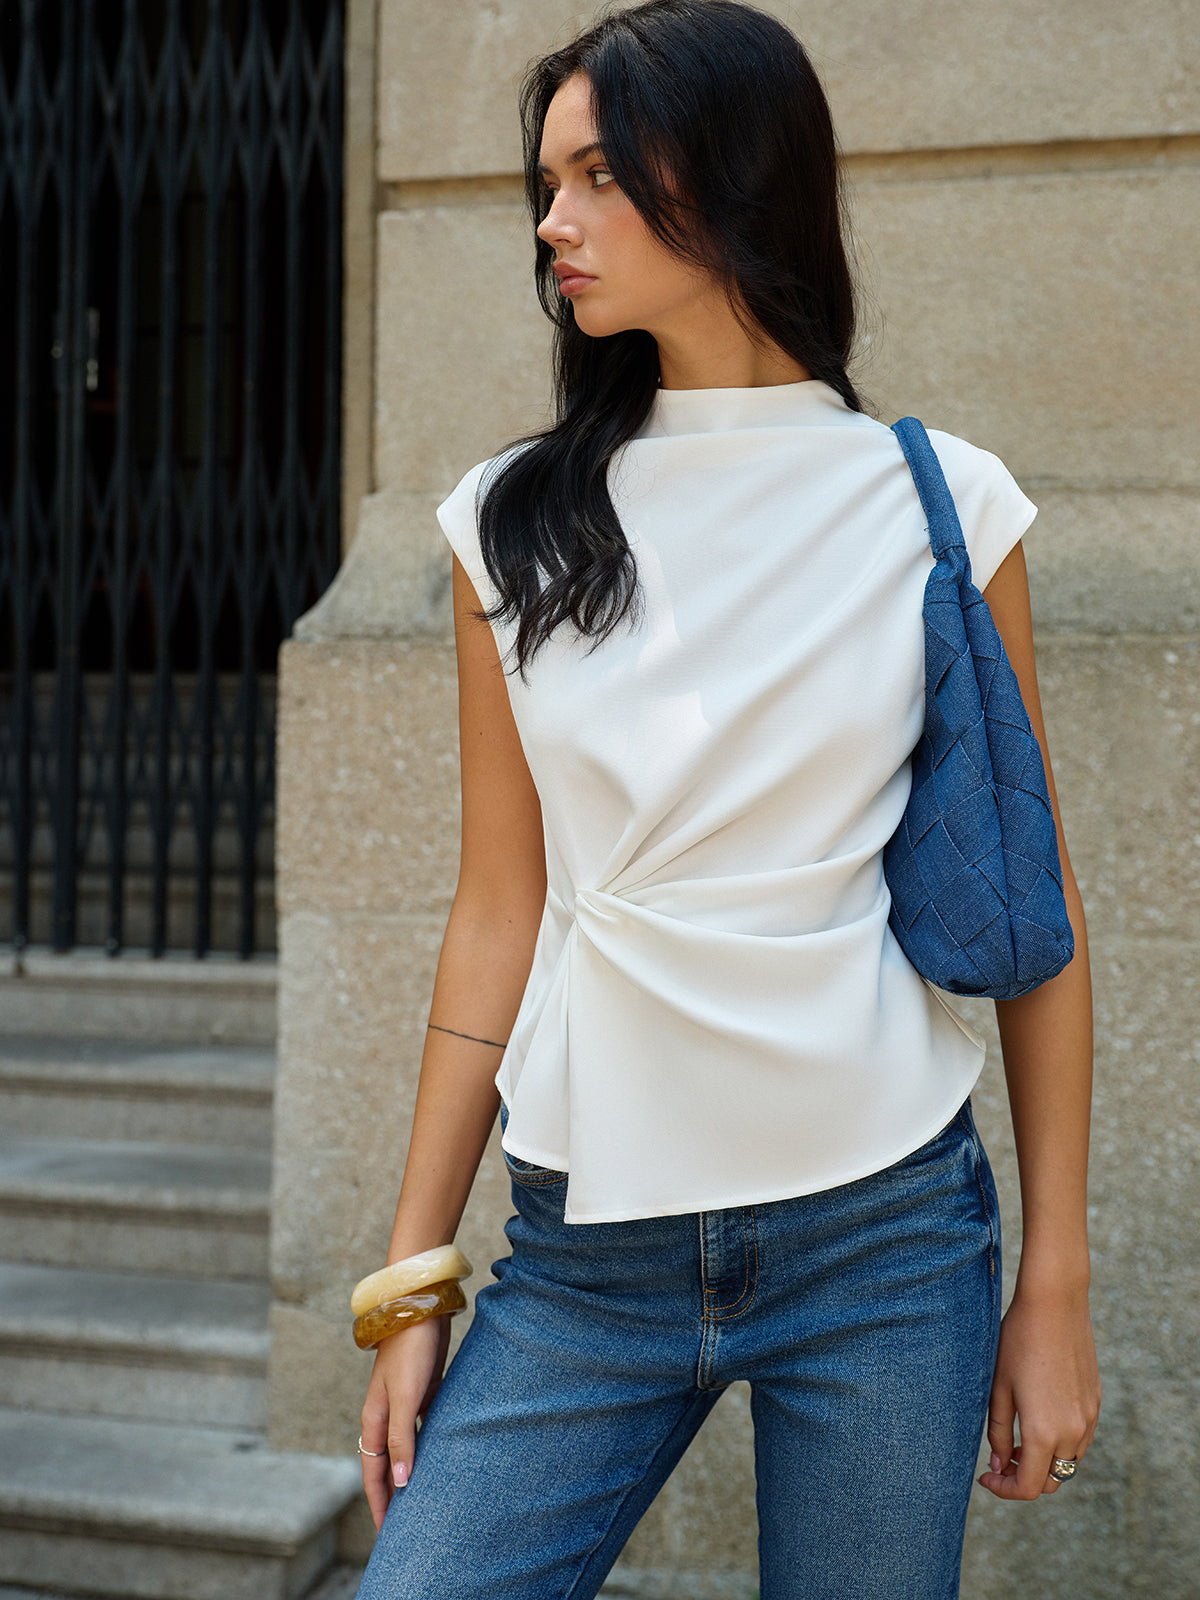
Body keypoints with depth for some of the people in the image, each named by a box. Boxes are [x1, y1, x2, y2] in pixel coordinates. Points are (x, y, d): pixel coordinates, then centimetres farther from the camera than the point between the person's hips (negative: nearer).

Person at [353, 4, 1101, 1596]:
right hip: (586, 1244, 2)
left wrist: (1055, 1287, 1)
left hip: (886, 1232, -1)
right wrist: (417, 1279, 4)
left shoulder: (940, 504, -2)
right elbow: (498, 910, 5)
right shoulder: (514, 524, 3)